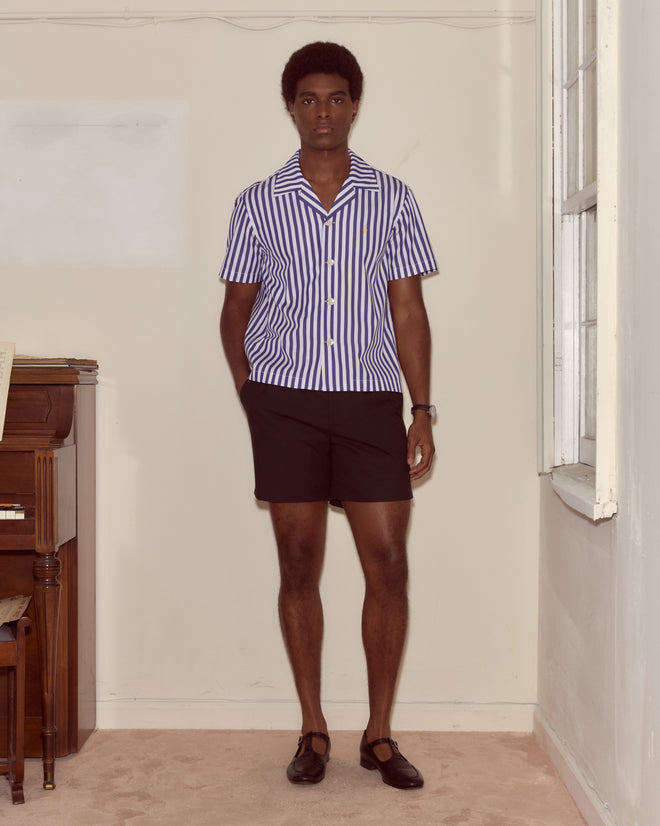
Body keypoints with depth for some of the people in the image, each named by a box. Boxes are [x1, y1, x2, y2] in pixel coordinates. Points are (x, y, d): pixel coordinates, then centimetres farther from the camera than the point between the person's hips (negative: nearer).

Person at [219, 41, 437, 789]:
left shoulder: (391, 199, 7)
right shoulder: (257, 204, 6)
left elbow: (409, 311, 5)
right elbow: (236, 308, 12)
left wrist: (423, 410, -1)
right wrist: (248, 392, 1)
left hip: (370, 399, 1)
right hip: (286, 400, 0)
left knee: (388, 564, -2)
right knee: (299, 567, 4)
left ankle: (380, 734, 12)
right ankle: (313, 731, 17)